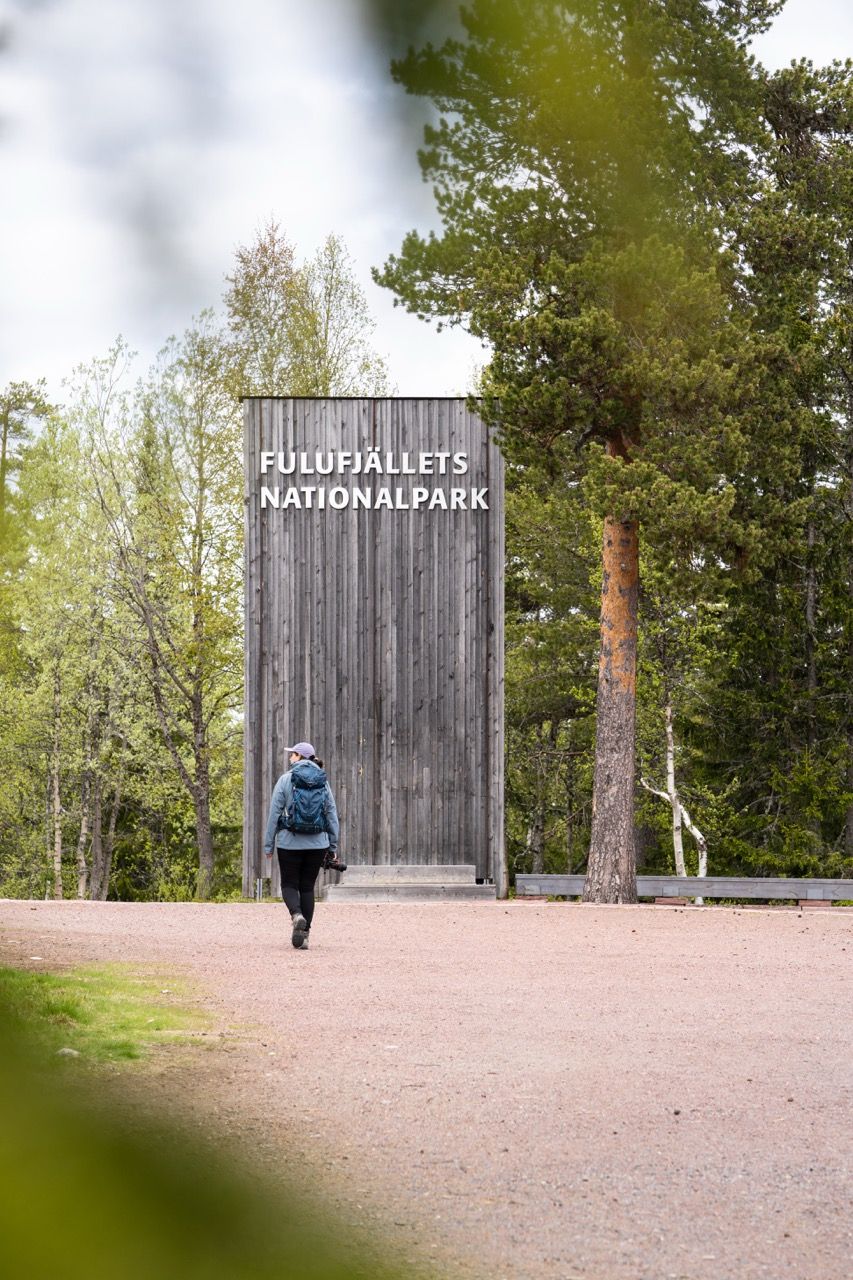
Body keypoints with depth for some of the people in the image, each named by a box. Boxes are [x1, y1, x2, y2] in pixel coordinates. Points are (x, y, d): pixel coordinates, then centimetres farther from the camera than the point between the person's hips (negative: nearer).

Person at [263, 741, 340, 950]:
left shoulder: (285, 780, -5)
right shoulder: (323, 782, 5)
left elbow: (274, 814, -5)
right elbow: (332, 815, 5)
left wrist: (268, 844, 1)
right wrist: (333, 845, 10)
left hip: (290, 842, -3)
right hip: (317, 844, 3)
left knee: (289, 884, 9)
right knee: (308, 887, 11)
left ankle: (297, 915, -20)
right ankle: (303, 934, 7)